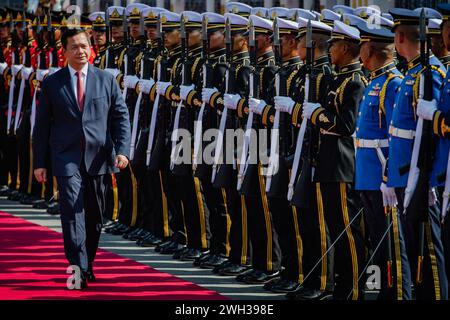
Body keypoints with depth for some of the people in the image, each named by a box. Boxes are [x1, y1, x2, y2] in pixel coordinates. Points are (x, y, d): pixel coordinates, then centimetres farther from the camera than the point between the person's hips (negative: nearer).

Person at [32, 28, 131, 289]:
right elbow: (42, 125, 7)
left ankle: (88, 264, 26)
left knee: (95, 216, 10)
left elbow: (121, 117, 5)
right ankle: (79, 270, -16)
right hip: (67, 159, -2)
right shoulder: (52, 84, 4)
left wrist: (122, 150, -10)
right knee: (73, 212, -13)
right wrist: (40, 162, 3)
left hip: (98, 158, 2)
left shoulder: (107, 80, 7)